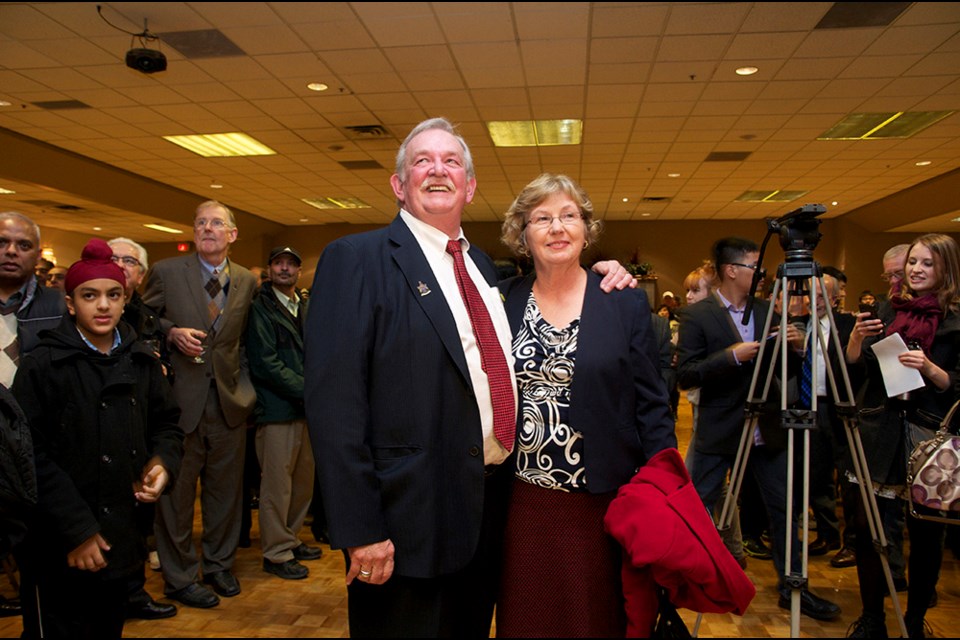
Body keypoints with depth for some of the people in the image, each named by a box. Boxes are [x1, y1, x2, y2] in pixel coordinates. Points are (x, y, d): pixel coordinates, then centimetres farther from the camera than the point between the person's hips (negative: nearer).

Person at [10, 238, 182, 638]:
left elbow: (166, 422, 14)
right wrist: (76, 531, -15)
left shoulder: (141, 361, 5)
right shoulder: (44, 365, -11)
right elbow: (33, 456, -14)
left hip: (123, 540, 5)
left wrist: (163, 461, -8)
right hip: (61, 552, -5)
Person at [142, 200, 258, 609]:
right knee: (177, 490, 7)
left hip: (229, 399, 3)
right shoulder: (166, 272, -1)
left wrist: (244, 381, 2)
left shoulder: (247, 281, 6)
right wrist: (172, 332, -13)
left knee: (225, 487, 13)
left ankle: (219, 564, 32)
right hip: (180, 398, -2)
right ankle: (179, 577, 23)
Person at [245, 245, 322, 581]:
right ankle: (276, 553, 14)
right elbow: (267, 364, -13)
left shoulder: (305, 309, 16)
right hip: (277, 409, -7)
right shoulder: (260, 309, -6)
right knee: (277, 483, 0)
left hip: (306, 408, 7)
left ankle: (290, 540, 30)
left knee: (304, 481, 13)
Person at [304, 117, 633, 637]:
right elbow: (334, 400, -17)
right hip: (410, 521, -7)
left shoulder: (485, 266, 12)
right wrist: (359, 530, -20)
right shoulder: (356, 259, -10)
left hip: (491, 510, 7)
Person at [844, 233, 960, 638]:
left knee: (925, 535, 6)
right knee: (867, 527, 1)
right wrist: (857, 336, -10)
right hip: (880, 433, 2)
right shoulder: (888, 310, 9)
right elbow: (854, 364, 9)